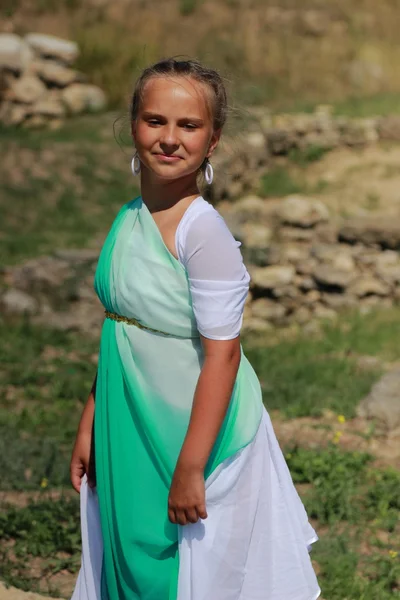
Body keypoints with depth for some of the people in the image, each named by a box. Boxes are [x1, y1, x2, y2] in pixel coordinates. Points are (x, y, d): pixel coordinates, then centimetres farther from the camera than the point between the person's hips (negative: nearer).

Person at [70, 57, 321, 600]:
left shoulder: (204, 233, -20)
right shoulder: (128, 219, 2)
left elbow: (222, 354, -22)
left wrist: (189, 469, -21)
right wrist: (90, 425, 12)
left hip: (196, 430, -7)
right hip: (130, 430, 7)